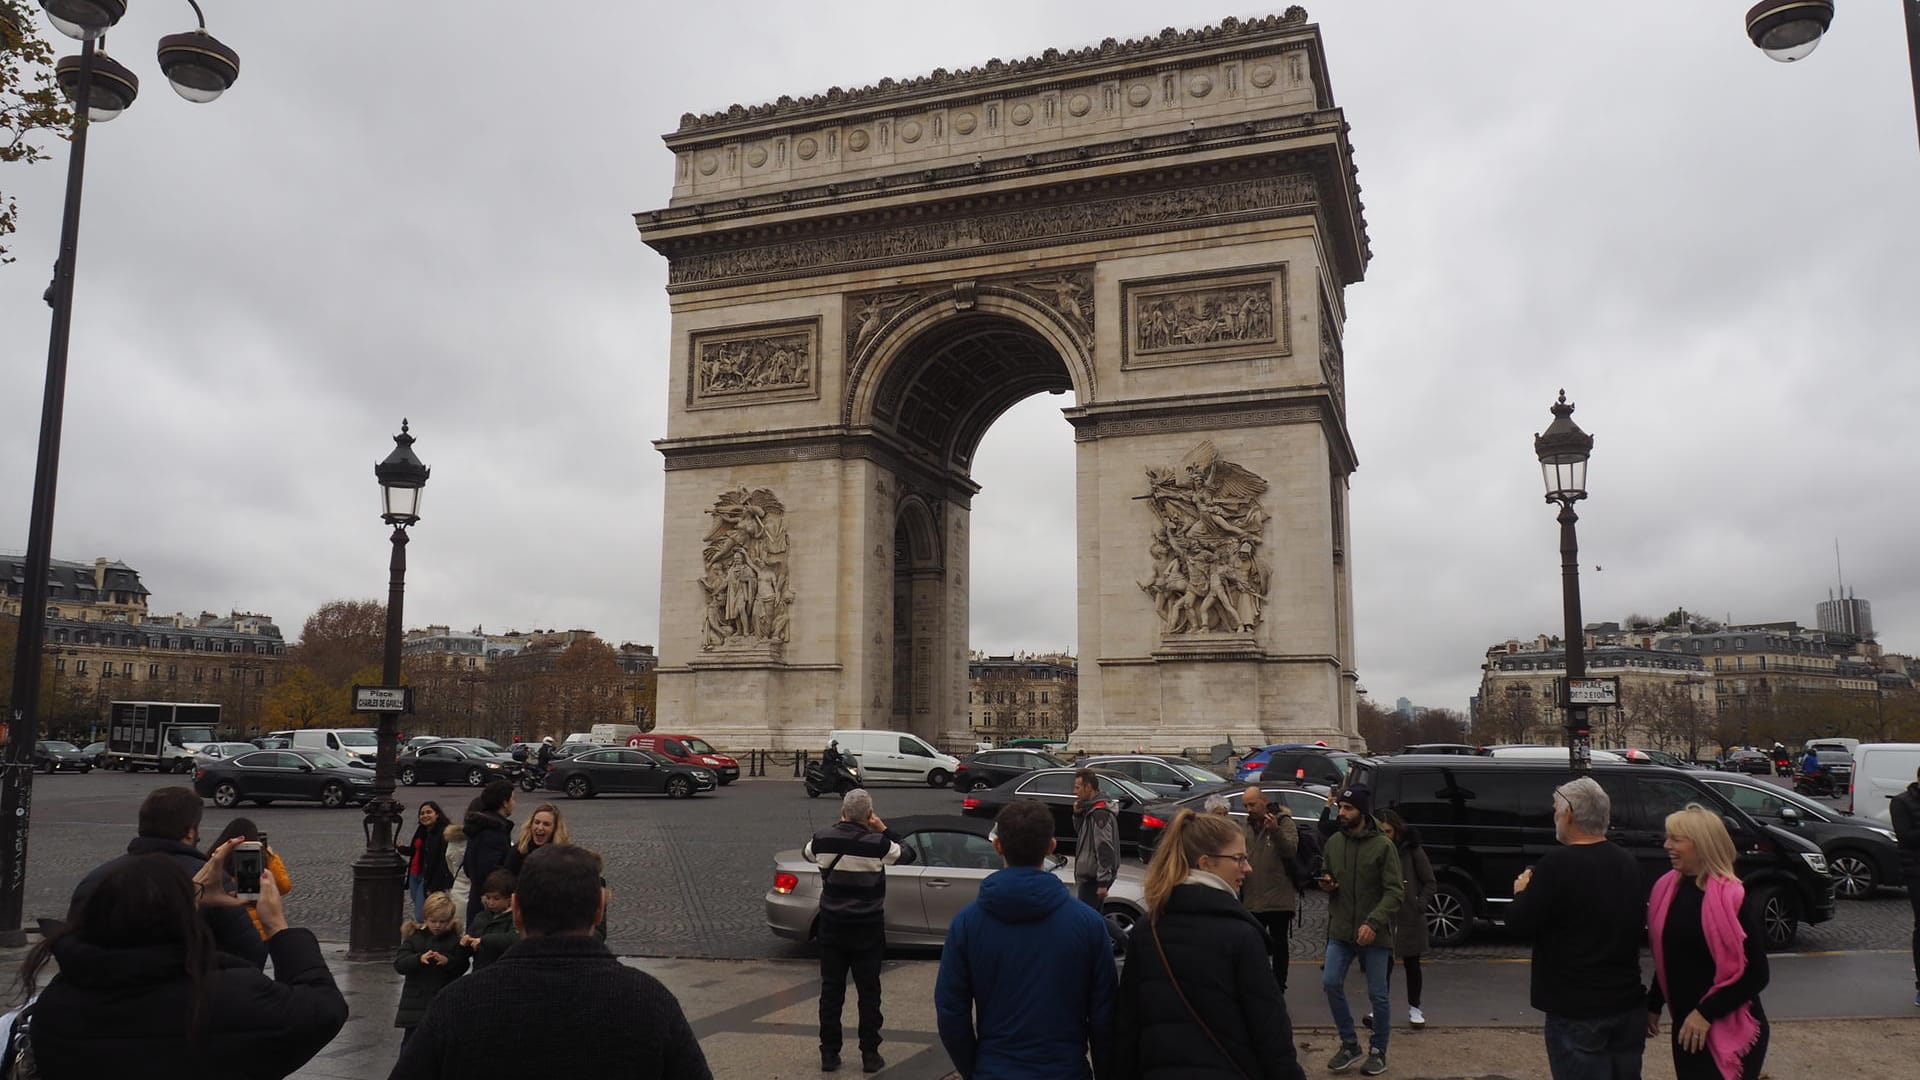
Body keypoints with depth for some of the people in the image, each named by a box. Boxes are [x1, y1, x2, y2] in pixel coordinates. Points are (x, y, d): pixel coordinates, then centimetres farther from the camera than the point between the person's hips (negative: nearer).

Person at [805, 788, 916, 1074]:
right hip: (867, 928, -3)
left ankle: (829, 1054, 14)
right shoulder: (877, 844, -16)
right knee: (868, 991, 8)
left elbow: (807, 853, 17)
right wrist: (884, 831, 4)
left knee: (831, 990, 10)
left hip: (832, 926, 3)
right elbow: (907, 855, 1)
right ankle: (870, 1055, 11)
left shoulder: (823, 839, -6)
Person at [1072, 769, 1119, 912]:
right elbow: (1080, 833, 23)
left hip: (1094, 878, -10)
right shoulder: (1090, 809, 10)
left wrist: (1103, 882, -23)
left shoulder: (1099, 813, -19)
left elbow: (1104, 849, -22)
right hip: (1089, 876, 10)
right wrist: (1078, 815, 4)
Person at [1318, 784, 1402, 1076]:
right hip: (1340, 929, 4)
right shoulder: (1334, 842, 5)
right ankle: (1350, 1044, 16)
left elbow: (1395, 891, -13)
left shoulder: (1383, 845, -11)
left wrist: (1373, 923, -23)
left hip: (1374, 932, -4)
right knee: (1331, 983, -3)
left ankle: (1378, 1051, 24)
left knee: (1377, 994, 5)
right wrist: (1325, 883, -5)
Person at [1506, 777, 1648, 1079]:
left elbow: (1519, 921, -15)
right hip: (1628, 1003, 7)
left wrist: (1521, 892, 6)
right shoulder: (1628, 862, 5)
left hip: (1577, 1009, -7)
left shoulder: (1558, 864, -19)